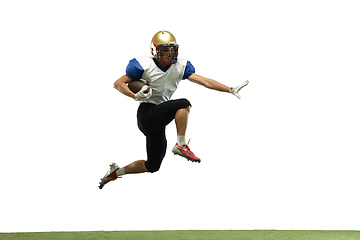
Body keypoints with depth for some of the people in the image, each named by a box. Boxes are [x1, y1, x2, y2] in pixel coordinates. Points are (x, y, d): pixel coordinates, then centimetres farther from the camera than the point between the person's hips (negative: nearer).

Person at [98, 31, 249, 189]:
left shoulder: (180, 66, 6)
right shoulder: (144, 65, -8)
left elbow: (204, 81, 3)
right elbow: (118, 83, -5)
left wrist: (230, 90, -4)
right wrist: (135, 96, -22)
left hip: (158, 120, 7)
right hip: (147, 115, -7)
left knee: (152, 166, 11)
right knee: (184, 104, -24)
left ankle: (116, 172, 27)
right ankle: (181, 145, -24)